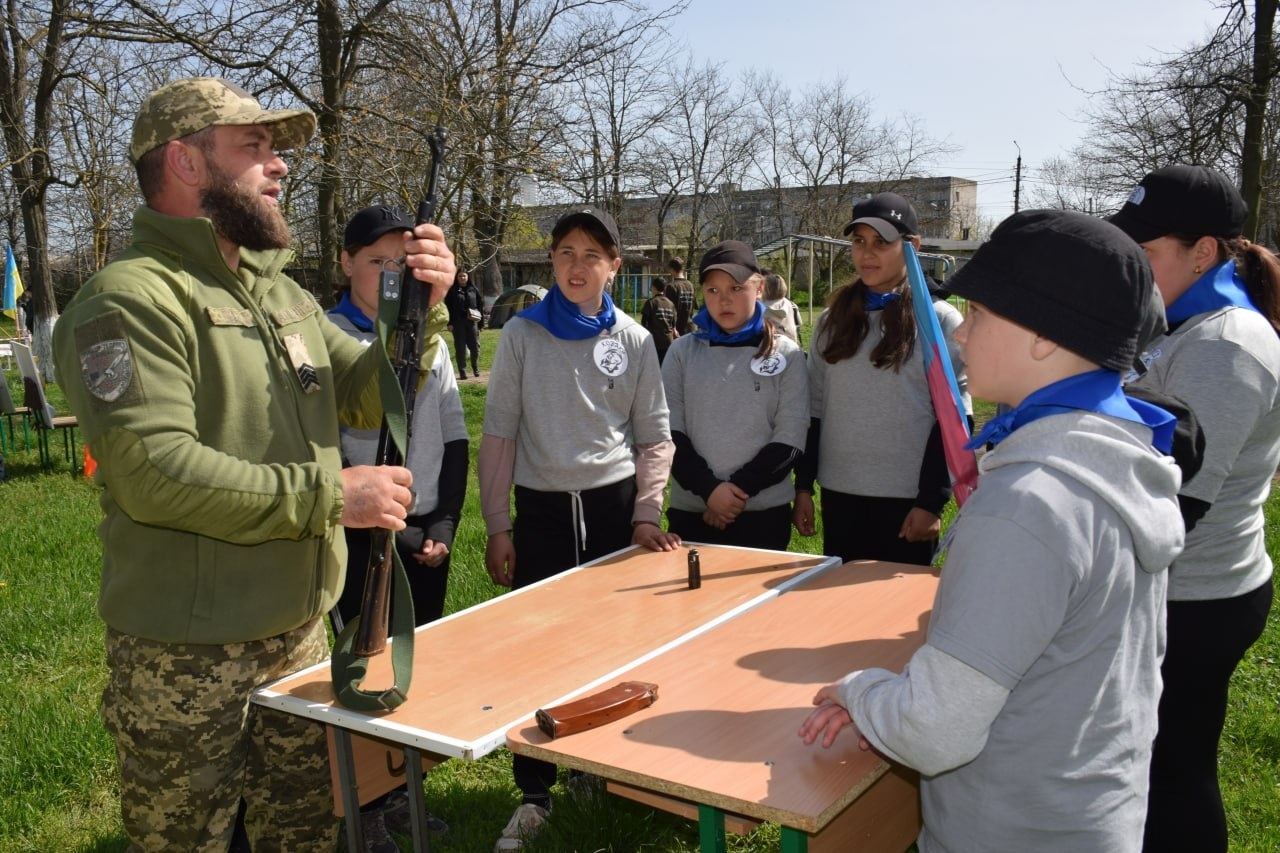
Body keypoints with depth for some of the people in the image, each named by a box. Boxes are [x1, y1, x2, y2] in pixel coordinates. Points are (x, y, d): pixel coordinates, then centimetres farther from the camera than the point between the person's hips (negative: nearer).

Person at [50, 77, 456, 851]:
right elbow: (155, 472, -25)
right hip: (186, 656, -7)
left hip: (300, 630, 7)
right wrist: (328, 495, -23)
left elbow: (372, 397, 12)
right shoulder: (131, 299, -16)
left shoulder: (280, 292, 10)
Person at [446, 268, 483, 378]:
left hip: (472, 322, 1)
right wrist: (449, 323, -7)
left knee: (475, 346, 3)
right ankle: (462, 371, 6)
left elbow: (480, 306, 11)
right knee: (460, 348, 0)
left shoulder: (474, 290, 8)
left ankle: (476, 368, 23)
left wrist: (481, 323, 7)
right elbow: (448, 307, 2)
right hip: (458, 322, -1)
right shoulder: (452, 291, 3)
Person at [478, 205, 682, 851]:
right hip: (541, 509, 0)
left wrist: (646, 515, -2)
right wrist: (497, 526, 0)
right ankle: (534, 795, 17)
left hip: (614, 506, 1)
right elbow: (498, 434, 2)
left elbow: (654, 436, 7)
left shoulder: (633, 340, 4)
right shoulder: (521, 334, 1)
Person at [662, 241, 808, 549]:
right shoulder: (683, 351, 4)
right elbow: (670, 431, 0)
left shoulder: (786, 353, 1)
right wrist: (709, 488, -12)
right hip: (690, 510, 1)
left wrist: (737, 490, -11)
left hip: (764, 512, -1)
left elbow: (790, 439, -3)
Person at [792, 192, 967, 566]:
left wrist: (932, 501, -11)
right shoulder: (833, 319, 8)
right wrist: (803, 486, 6)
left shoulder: (939, 320, -4)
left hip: (907, 499, -4)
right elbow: (813, 408, 10)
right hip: (839, 495, 4)